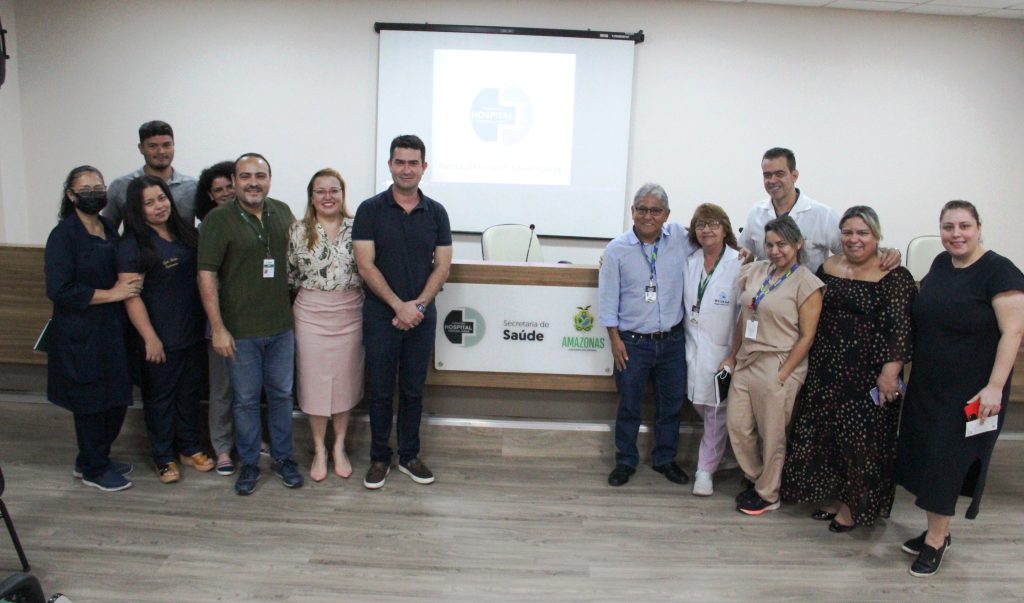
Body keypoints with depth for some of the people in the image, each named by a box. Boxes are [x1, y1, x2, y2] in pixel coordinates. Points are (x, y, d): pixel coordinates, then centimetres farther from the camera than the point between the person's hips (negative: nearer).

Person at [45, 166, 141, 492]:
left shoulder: (108, 230, 9)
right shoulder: (63, 235, -12)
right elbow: (59, 289, -19)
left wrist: (129, 286, 3)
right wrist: (111, 295, -18)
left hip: (112, 329, 7)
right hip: (81, 334, -7)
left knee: (116, 400, 13)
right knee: (91, 401, 5)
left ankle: (92, 459, 33)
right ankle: (94, 470, 22)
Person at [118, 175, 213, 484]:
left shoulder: (187, 233, 5)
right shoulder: (132, 245, -11)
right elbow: (131, 297, -14)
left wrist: (208, 320, 8)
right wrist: (150, 338, -17)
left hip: (192, 332, 5)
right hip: (160, 339, -5)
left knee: (190, 392, 16)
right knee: (160, 397, 8)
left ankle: (189, 448, 32)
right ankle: (164, 457, 23)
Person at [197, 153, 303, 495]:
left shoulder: (282, 212, 4)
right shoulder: (218, 219, -10)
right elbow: (206, 275, -12)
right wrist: (218, 328, -15)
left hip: (281, 325, 4)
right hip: (241, 329, -4)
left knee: (281, 394, 14)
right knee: (246, 399, 9)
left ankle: (283, 458, 30)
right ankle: (249, 463, 26)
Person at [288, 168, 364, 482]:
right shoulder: (298, 231, 0)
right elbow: (289, 274, 6)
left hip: (349, 314, 0)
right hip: (310, 314, 0)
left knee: (345, 380, 10)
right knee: (314, 381, 6)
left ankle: (339, 448, 27)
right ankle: (319, 450, 23)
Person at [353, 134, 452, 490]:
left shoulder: (436, 213, 4)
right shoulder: (370, 210, -3)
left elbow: (443, 265, 1)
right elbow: (365, 265, -9)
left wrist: (418, 305, -12)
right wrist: (399, 306, -15)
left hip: (422, 316, 2)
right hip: (380, 316, -2)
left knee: (413, 390, 11)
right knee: (380, 391, 7)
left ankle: (409, 456, 25)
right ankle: (379, 458, 22)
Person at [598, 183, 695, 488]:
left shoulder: (680, 237, -2)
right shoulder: (617, 249, -7)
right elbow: (608, 298, -4)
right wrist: (615, 339, -6)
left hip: (672, 340, 3)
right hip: (633, 342, -2)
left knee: (671, 404, 15)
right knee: (629, 405, 9)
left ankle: (665, 459, 34)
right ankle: (625, 461, 28)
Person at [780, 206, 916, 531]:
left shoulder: (895, 277, -9)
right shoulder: (828, 267, 7)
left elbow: (900, 327, -15)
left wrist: (890, 372, -22)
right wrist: (806, 361, 13)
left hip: (867, 376, -6)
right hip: (825, 371, 6)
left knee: (861, 438, 2)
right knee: (823, 434, 13)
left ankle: (855, 506, 21)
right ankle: (833, 497, 31)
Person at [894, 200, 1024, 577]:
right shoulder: (940, 264, 6)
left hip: (970, 391, -6)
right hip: (927, 386, 6)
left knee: (947, 459, 0)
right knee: (926, 455, 11)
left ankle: (936, 540, 16)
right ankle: (937, 531, 27)